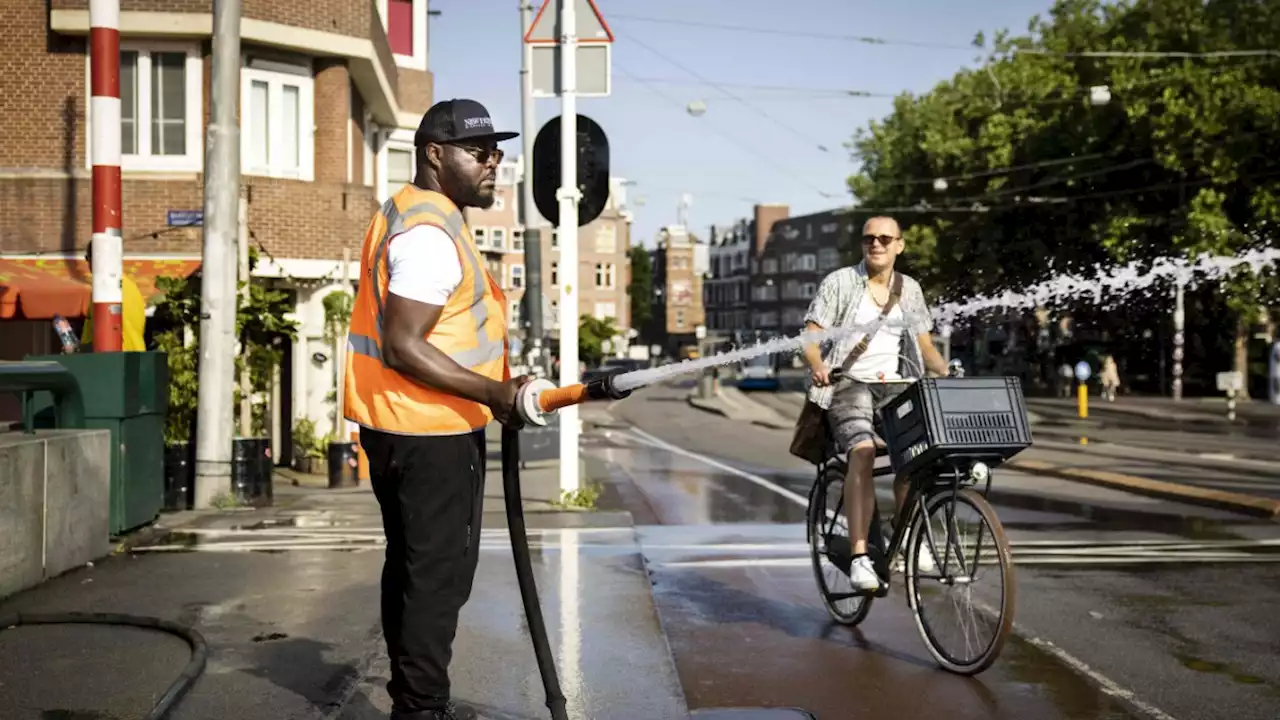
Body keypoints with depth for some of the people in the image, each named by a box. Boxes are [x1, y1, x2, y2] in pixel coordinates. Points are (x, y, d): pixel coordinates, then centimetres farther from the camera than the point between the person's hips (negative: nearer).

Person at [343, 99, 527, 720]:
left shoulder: (409, 214, 14)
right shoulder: (431, 232, -19)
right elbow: (403, 347, -26)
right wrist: (494, 394, -25)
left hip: (402, 427, 11)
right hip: (433, 433, -11)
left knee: (411, 566, 18)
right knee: (440, 573, -2)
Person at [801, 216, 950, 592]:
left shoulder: (909, 289, 14)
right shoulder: (839, 282, 1)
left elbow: (925, 346, 15)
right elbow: (810, 335, -4)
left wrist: (947, 374, -4)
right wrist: (817, 366, -25)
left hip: (894, 385, 4)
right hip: (848, 383, -4)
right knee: (863, 453, -29)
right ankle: (860, 556, -32)